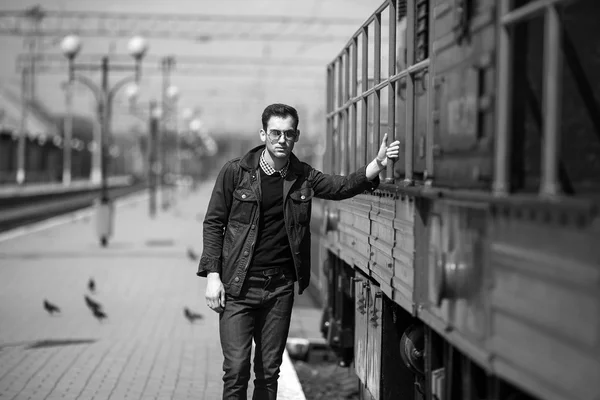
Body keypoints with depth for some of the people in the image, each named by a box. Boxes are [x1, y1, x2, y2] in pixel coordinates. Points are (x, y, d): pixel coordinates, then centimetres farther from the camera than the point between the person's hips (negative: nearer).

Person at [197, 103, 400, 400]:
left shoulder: (302, 177, 7)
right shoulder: (235, 172, -2)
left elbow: (342, 187, -4)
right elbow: (213, 223, 0)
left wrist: (378, 164, -20)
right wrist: (212, 275, -7)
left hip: (280, 286, 3)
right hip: (238, 286, -3)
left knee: (269, 370, 9)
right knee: (236, 368, -7)